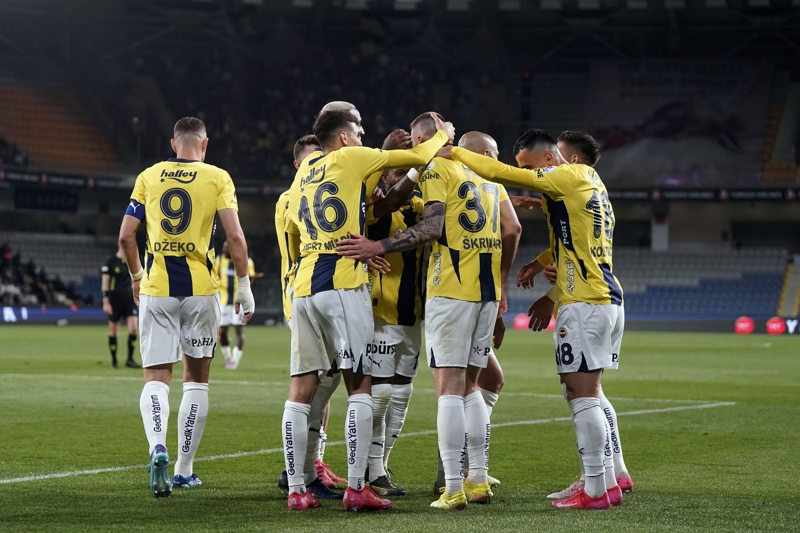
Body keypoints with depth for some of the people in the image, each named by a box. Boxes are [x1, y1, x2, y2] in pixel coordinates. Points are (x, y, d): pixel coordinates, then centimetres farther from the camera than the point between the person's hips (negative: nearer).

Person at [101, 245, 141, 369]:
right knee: (113, 330, 3)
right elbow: (105, 282, -6)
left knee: (134, 327, -10)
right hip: (115, 299, -4)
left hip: (129, 298, 4)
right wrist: (105, 302, -11)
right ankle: (114, 361, 14)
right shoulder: (111, 262, -5)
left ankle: (130, 359, 0)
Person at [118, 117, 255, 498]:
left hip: (156, 290, 1)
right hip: (200, 288, -1)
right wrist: (244, 286, 2)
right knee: (196, 379, 12)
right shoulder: (217, 179, 0)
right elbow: (235, 236, -7)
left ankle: (157, 446, -25)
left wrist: (137, 276, 23)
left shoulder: (149, 177, 6)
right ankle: (184, 470, 15)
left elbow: (126, 236, 6)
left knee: (156, 377, 3)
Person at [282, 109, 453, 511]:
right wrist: (443, 136, 27)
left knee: (301, 389, 5)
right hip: (342, 286, -6)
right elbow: (419, 157, 7)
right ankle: (356, 488, -6)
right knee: (359, 387, -2)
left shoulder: (302, 175, 20)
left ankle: (296, 490, 4)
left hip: (303, 287, 6)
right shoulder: (351, 158, 3)